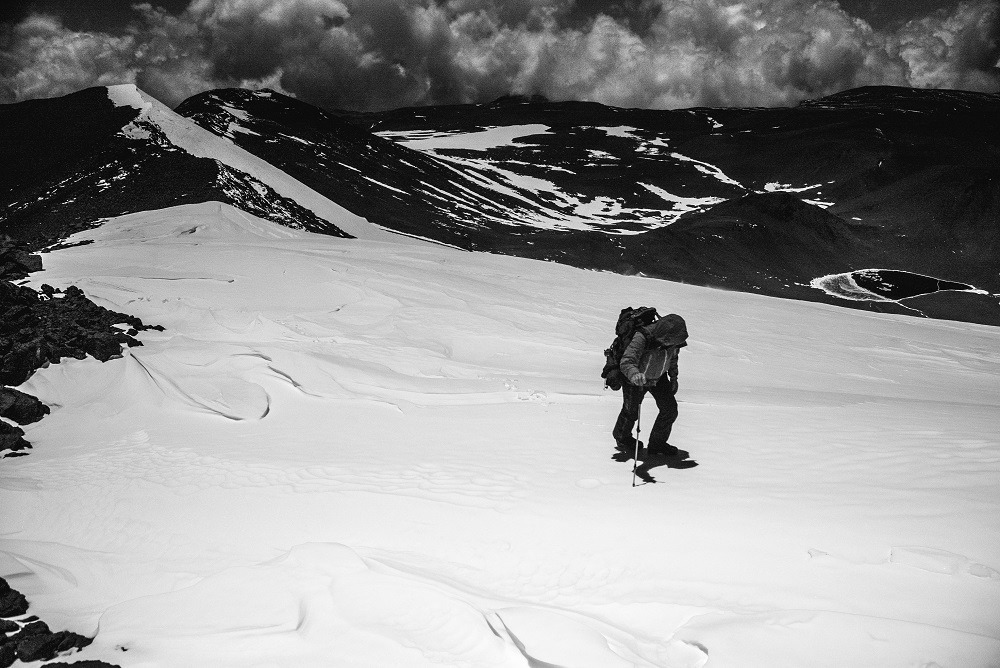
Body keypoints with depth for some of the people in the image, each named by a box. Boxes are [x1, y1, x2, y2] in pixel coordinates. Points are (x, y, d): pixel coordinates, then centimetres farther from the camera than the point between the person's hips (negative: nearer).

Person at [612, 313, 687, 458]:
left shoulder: (673, 339, -18)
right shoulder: (641, 338, -40)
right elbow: (627, 362, -46)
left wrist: (673, 377, 8)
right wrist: (635, 375, -66)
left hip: (659, 378, 5)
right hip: (635, 380, -5)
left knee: (670, 410, 1)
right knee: (631, 411, 11)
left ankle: (657, 444, 22)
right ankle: (622, 437, 43)